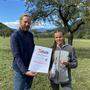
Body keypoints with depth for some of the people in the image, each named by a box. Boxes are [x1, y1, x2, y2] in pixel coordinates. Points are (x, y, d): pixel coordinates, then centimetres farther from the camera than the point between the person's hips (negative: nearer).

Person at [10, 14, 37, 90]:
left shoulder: (30, 35, 5)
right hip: (21, 70, -6)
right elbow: (17, 56, -20)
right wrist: (24, 71, -29)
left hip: (31, 68, 6)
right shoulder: (15, 36, -14)